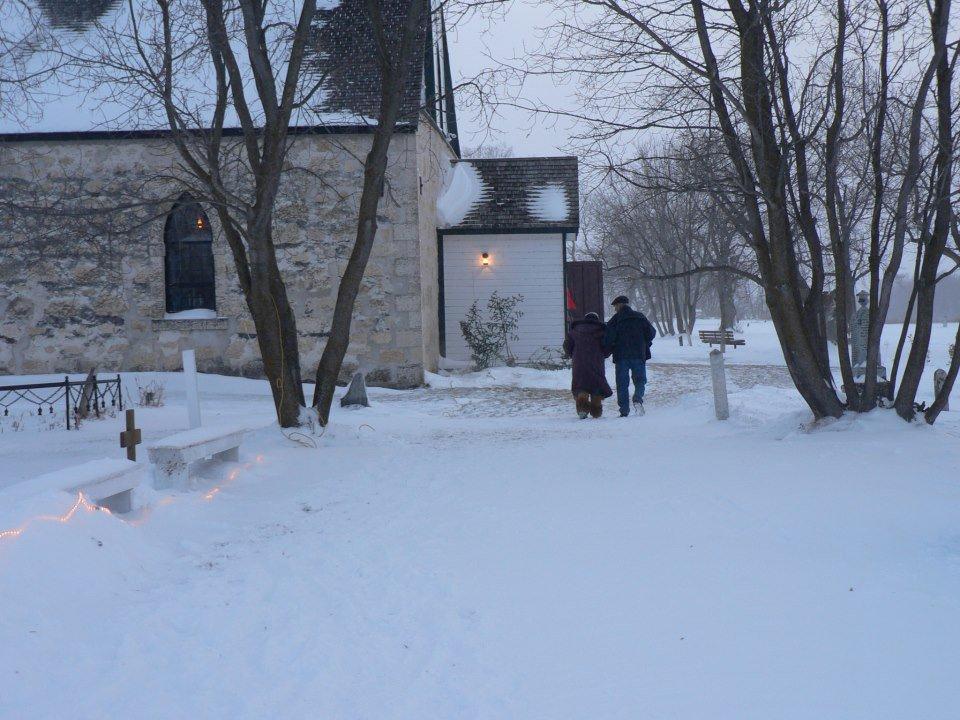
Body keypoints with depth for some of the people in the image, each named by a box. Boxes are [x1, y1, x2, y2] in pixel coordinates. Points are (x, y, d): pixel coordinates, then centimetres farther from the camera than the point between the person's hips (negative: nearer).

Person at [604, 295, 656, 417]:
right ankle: (638, 399, -17)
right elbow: (651, 332, 6)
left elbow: (608, 339, -9)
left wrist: (608, 351, 9)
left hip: (621, 356, -1)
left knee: (622, 384, 4)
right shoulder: (640, 317, 7)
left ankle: (624, 411, -1)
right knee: (640, 380, 12)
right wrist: (645, 345, 20)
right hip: (638, 356, 2)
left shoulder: (614, 320, -1)